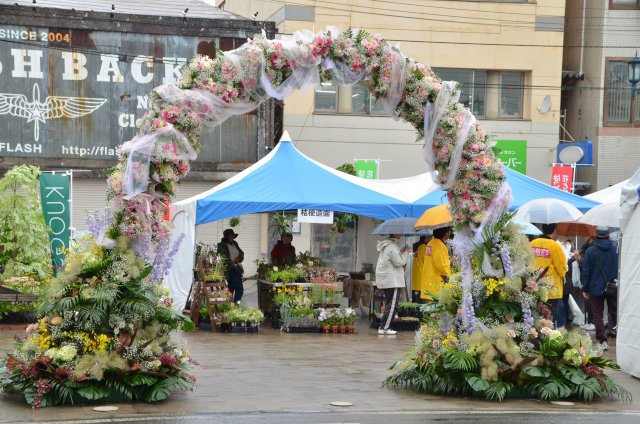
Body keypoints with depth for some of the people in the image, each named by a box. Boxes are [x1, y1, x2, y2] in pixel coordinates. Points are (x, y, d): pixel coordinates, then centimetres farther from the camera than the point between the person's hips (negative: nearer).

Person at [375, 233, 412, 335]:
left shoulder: (386, 245, 16)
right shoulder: (392, 247, -16)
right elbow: (398, 262, -16)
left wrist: (402, 252, 15)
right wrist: (406, 253, -4)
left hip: (384, 280, 10)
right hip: (392, 280, -10)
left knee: (389, 304, 14)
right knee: (392, 304, -6)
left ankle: (384, 327, 13)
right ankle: (384, 327, -8)